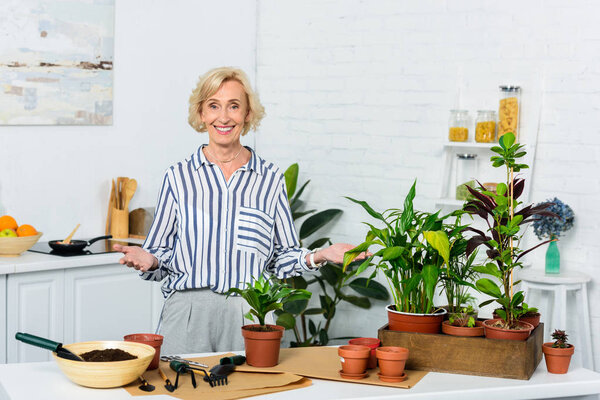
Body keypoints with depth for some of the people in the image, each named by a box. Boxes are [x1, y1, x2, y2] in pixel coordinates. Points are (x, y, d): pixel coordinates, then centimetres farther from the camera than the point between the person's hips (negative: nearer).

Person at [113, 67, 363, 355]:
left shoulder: (271, 178, 9)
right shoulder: (178, 177, 7)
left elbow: (283, 258, 12)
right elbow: (161, 251, 9)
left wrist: (319, 256, -4)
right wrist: (148, 260, -11)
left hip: (251, 319, 1)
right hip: (188, 317, 0)